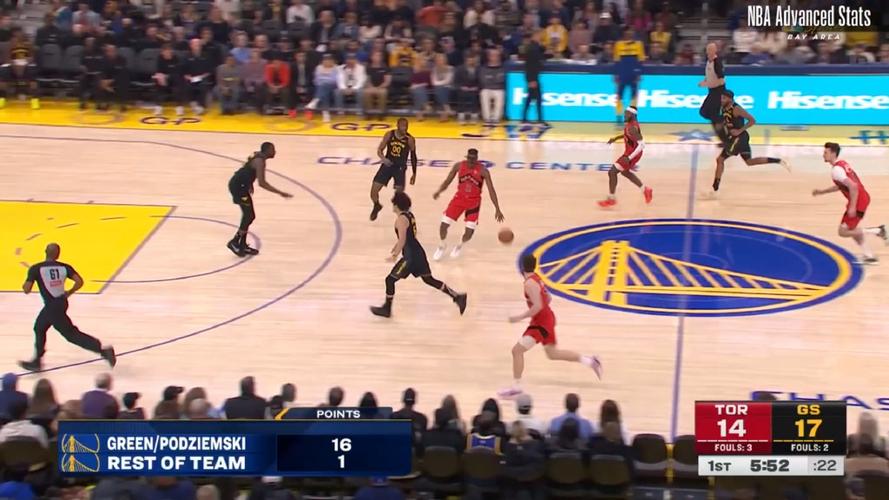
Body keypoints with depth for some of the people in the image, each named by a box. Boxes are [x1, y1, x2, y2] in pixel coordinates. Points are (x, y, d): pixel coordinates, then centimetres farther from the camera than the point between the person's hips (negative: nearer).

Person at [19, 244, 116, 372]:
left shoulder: (35, 269, -14)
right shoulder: (64, 267, -3)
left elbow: (27, 290, -15)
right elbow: (79, 282, -11)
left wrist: (24, 285, 9)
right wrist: (68, 293, 7)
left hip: (52, 306, -7)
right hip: (61, 303, 7)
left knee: (72, 334, -1)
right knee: (39, 328, 26)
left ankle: (103, 350, -10)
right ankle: (36, 362, 34)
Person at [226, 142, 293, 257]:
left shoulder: (258, 157, 9)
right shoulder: (260, 161, -21)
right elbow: (262, 183, -29)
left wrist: (249, 186, 33)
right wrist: (280, 193, -29)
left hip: (240, 185, 10)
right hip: (238, 186, -10)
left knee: (248, 216, 14)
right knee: (249, 216, -6)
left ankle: (242, 245, 20)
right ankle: (234, 242, 2)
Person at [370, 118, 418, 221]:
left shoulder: (410, 139, -12)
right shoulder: (389, 135, -9)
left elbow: (413, 156, 1)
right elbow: (380, 149, -2)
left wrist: (414, 173, 5)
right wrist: (383, 158, -25)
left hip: (400, 167, -2)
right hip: (387, 164, 2)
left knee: (399, 192, -13)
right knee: (373, 190, -1)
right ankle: (377, 206, 32)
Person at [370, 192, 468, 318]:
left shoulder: (401, 219, -17)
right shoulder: (409, 215, 12)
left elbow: (402, 241, -23)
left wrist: (394, 255, -15)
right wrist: (394, 249, 26)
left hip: (411, 256, -9)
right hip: (418, 253, 9)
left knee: (390, 280, 2)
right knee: (429, 279, 16)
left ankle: (387, 309, 11)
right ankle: (457, 297, 15)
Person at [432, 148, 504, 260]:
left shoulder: (483, 170, -19)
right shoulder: (458, 166, -12)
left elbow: (491, 190, -17)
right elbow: (447, 181, -3)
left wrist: (497, 209, -23)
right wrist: (439, 191, -25)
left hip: (474, 201, -2)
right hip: (459, 198, 2)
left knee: (470, 230, -9)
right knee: (444, 224, -5)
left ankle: (460, 245, 26)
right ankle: (442, 245, 25)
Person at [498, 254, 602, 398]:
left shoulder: (529, 283, -22)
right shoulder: (536, 278, 7)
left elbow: (538, 306, -30)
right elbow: (547, 299, 17)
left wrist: (520, 317, -24)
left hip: (541, 322, -10)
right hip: (547, 318, 10)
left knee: (517, 350, -8)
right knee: (553, 353, 23)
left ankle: (516, 388, -5)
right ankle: (590, 361, 26)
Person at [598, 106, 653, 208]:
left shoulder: (632, 127, -30)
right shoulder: (630, 123, 0)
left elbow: (641, 144, -34)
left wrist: (629, 157, -34)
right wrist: (616, 138, 18)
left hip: (632, 154, -10)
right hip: (630, 152, 10)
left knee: (612, 172, -4)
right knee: (625, 172, 28)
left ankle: (611, 199, 9)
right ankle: (645, 191, 37)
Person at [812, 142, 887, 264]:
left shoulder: (836, 169, -18)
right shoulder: (842, 164, 14)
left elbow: (853, 186, -26)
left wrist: (852, 207, -25)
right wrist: (822, 192, 26)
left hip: (858, 201, -10)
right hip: (863, 198, 10)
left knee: (843, 232, -4)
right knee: (850, 229, 20)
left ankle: (878, 231, -4)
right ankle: (869, 256, 21)